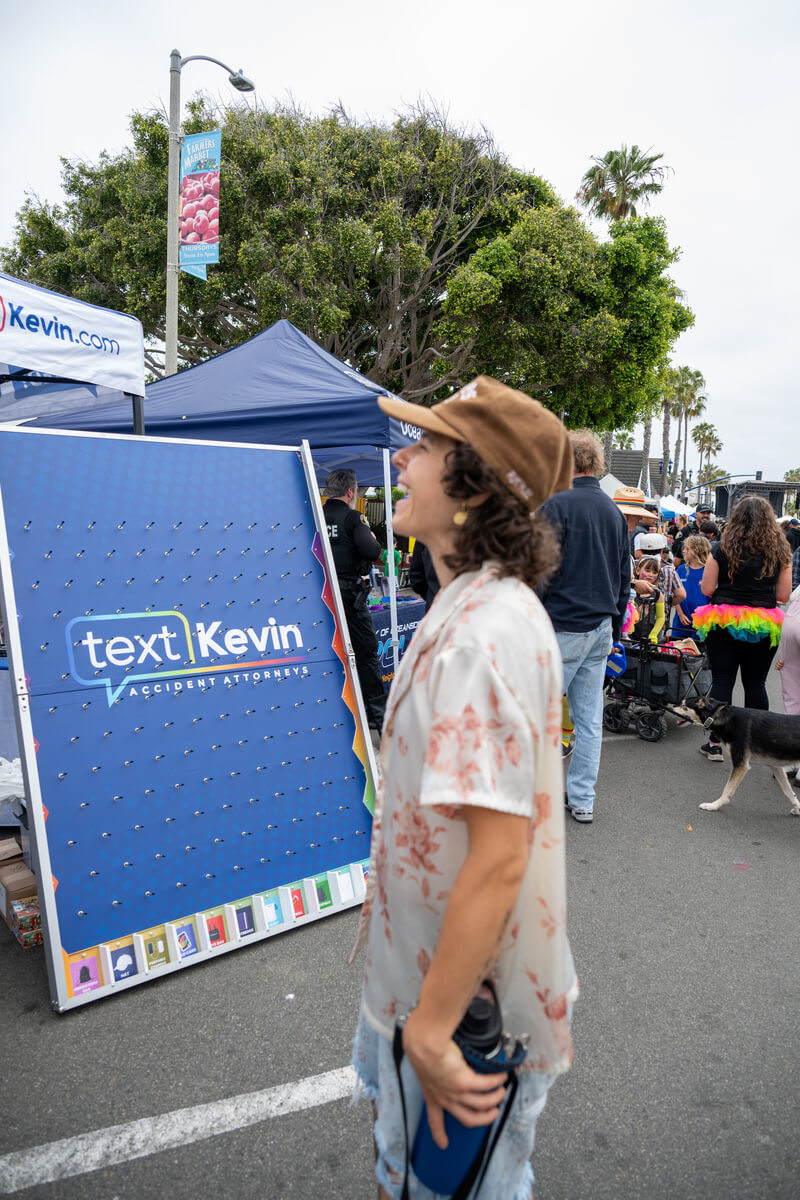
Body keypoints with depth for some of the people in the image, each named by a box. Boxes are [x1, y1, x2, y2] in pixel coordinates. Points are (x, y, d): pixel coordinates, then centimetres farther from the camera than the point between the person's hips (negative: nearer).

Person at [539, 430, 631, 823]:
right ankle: (582, 801, 18)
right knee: (589, 718, 10)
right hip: (601, 628, 8)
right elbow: (624, 576, 17)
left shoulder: (556, 504, -10)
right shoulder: (614, 511, 13)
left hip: (564, 626, -7)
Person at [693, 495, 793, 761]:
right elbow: (783, 595, 1)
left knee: (722, 681, 4)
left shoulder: (722, 549, -5)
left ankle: (715, 743, 7)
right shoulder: (780, 552, 0)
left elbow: (706, 589, -4)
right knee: (755, 683, 11)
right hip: (763, 627, 2)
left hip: (723, 622, -2)